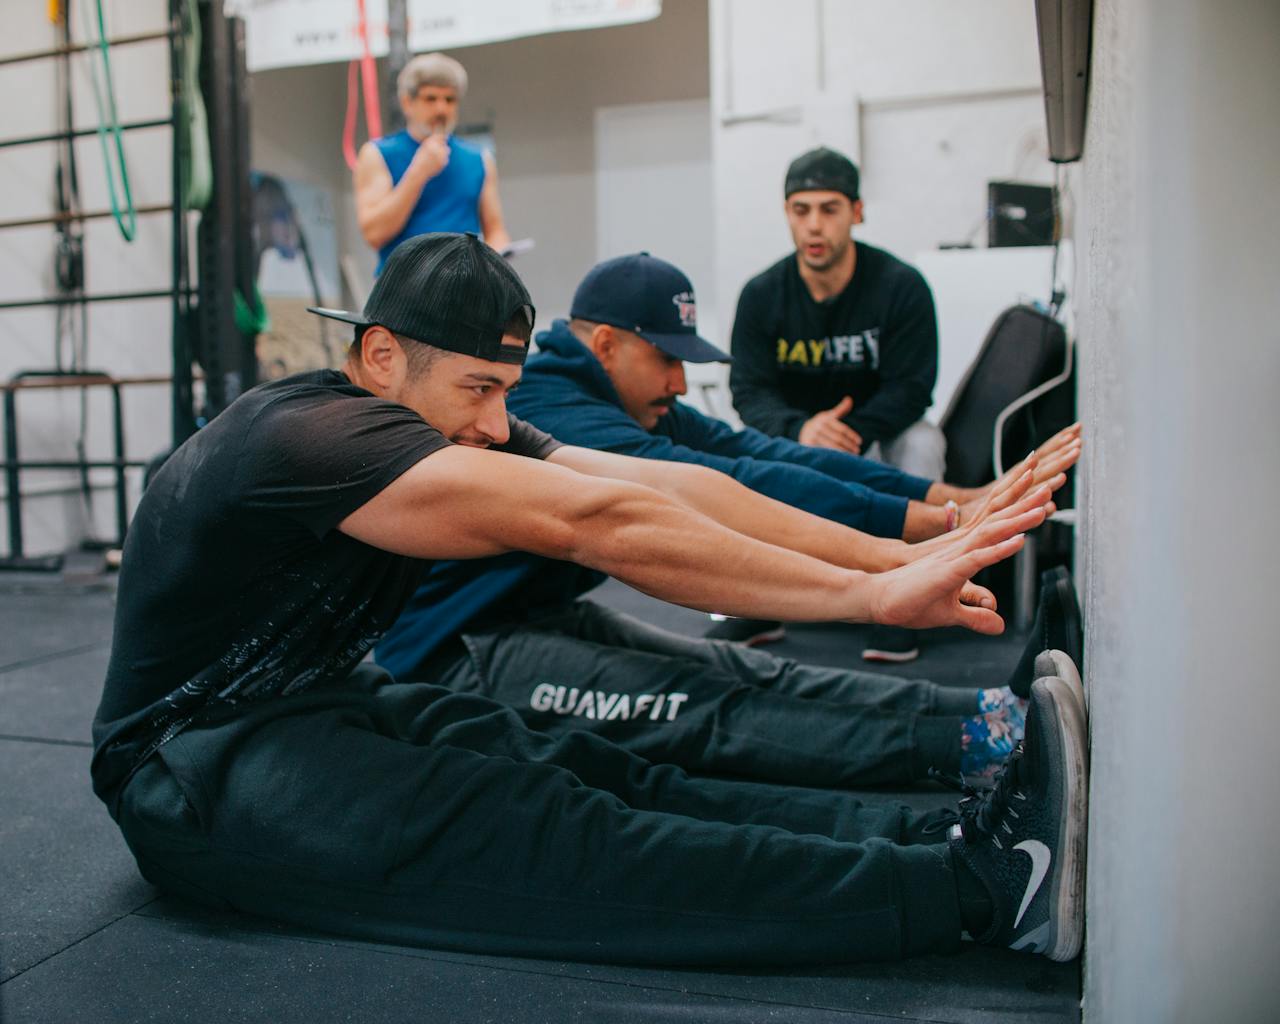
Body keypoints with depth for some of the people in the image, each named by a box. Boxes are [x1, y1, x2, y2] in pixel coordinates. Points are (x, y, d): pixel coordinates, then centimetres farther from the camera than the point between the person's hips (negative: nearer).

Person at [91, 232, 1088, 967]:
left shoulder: (461, 425, 1)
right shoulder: (313, 437, -26)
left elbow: (669, 489, -11)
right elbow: (599, 525, -33)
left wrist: (903, 559, -19)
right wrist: (870, 597, -33)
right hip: (198, 766, -8)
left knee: (598, 776, -17)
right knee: (528, 836, -29)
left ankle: (957, 835, -28)